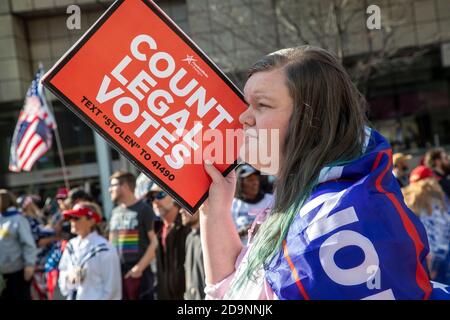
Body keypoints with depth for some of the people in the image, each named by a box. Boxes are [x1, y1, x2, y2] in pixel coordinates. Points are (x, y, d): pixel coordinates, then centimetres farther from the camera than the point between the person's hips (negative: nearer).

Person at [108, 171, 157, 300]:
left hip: (139, 272, -6)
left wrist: (140, 267, -15)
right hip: (117, 271, 6)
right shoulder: (115, 212, 14)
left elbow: (154, 242, -9)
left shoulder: (143, 209, -5)